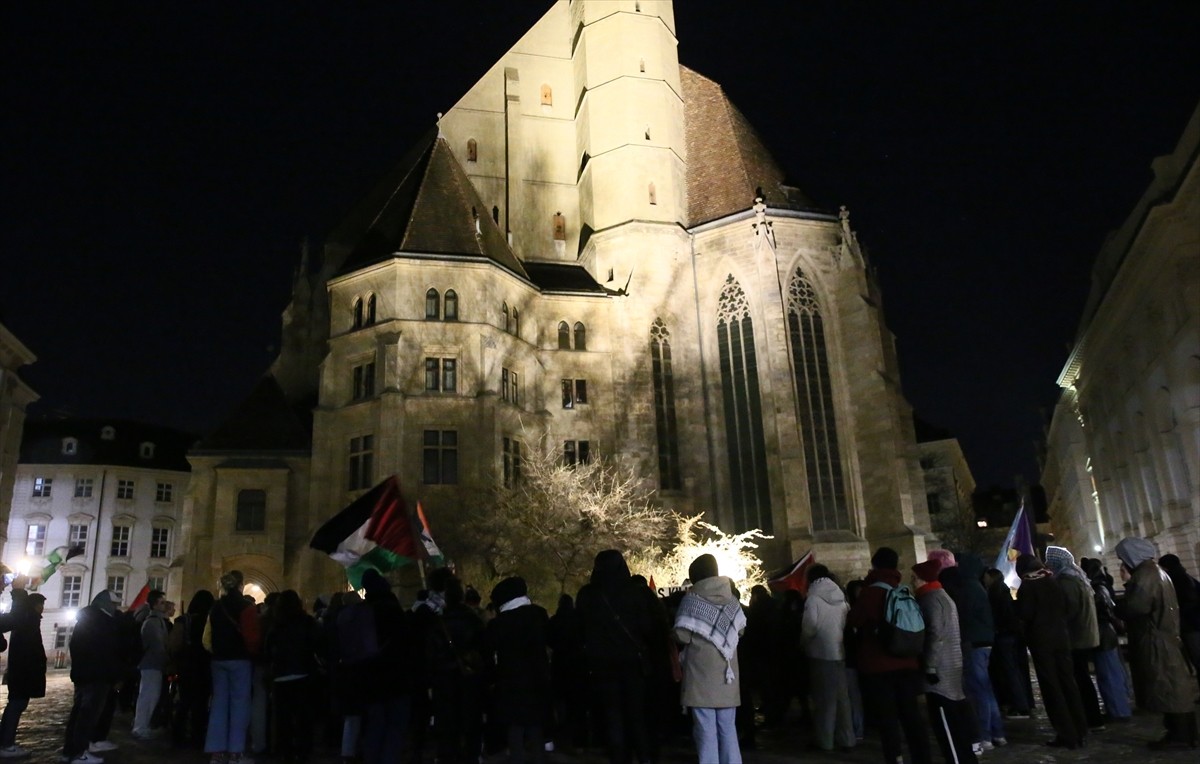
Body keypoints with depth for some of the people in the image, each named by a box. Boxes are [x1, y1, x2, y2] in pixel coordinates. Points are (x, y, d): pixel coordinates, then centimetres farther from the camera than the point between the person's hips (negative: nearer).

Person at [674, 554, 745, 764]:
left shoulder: (692, 598, -8)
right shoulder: (731, 599, 6)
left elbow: (683, 635, -12)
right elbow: (740, 630, 12)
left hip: (702, 673, -5)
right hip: (726, 673, 5)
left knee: (706, 729, 0)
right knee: (727, 727, 14)